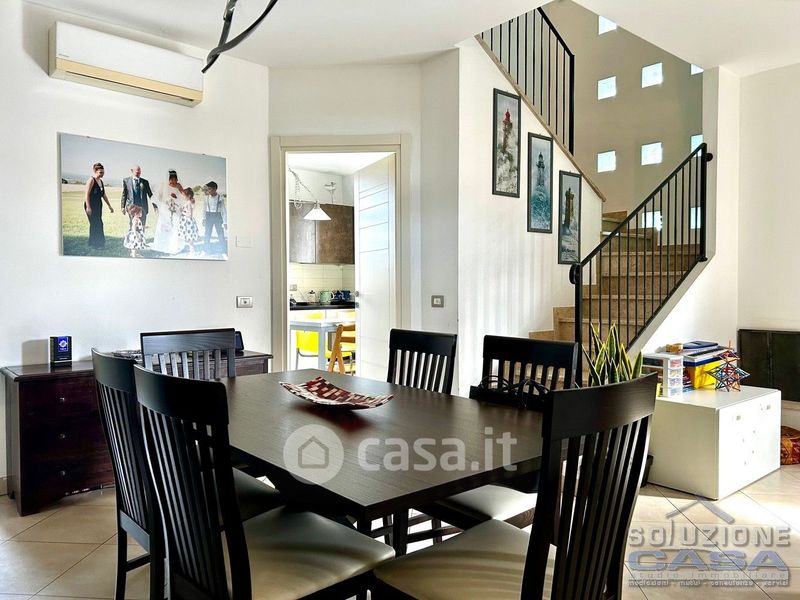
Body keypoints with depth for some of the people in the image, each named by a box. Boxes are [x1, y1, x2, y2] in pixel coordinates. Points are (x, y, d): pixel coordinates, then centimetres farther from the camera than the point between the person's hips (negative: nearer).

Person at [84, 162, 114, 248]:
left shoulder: (101, 181, 14)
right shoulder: (91, 180, -11)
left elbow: (104, 195, 21)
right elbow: (87, 194, -16)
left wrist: (109, 206, 20)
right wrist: (88, 207, -22)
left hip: (98, 205, 8)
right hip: (91, 205, -8)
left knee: (99, 224, 8)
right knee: (94, 224, -8)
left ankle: (99, 243, 14)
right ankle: (94, 243, -2)